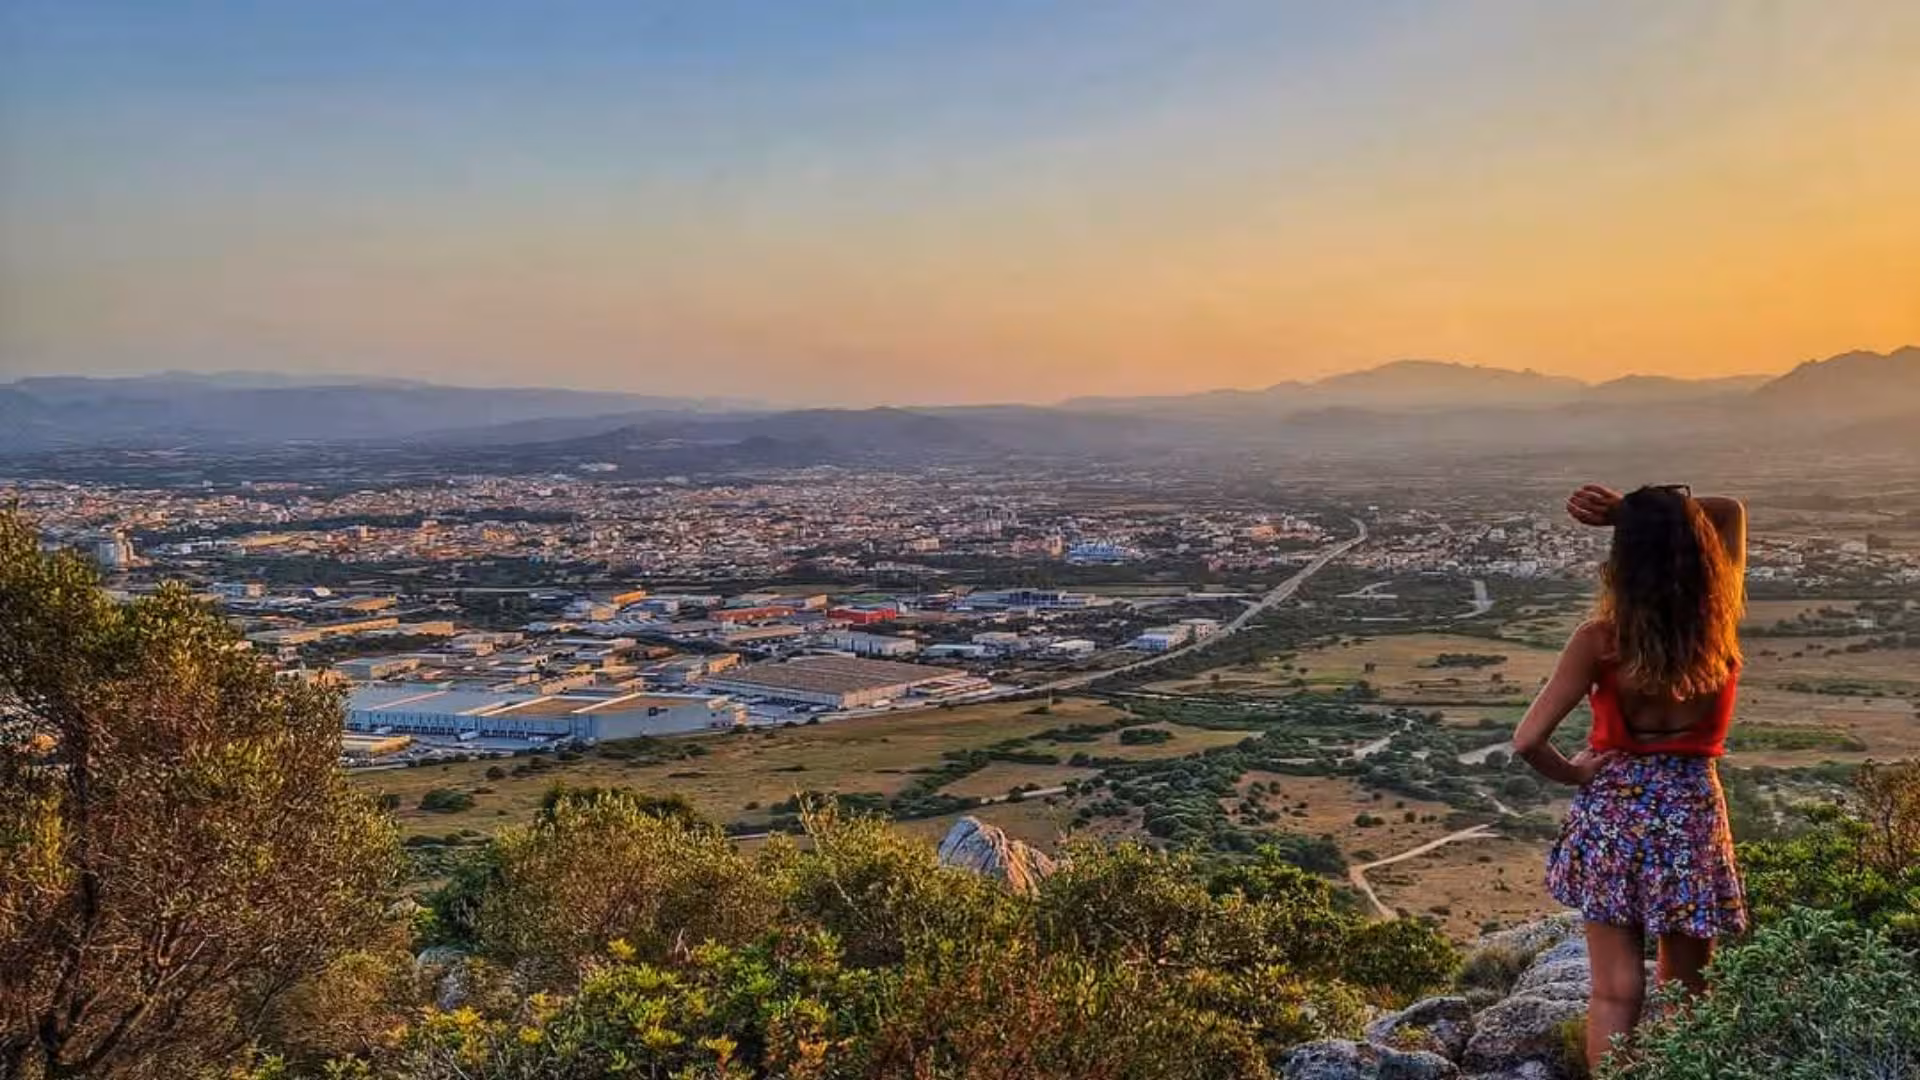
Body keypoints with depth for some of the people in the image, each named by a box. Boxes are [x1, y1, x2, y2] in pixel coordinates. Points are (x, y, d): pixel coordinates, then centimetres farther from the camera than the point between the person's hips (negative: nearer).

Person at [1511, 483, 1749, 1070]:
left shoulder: (1601, 640, -17)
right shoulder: (1721, 624, -9)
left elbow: (1528, 741, -21)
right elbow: (1731, 512, 7)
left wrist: (1571, 773, -1)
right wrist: (1631, 509, -6)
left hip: (1614, 813, -2)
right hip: (1694, 813, 2)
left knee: (1616, 993, 7)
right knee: (1683, 994, 19)